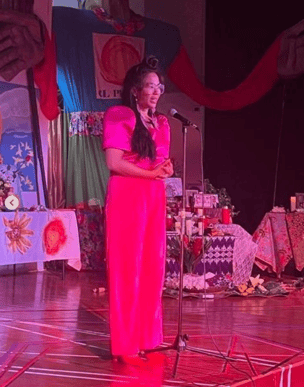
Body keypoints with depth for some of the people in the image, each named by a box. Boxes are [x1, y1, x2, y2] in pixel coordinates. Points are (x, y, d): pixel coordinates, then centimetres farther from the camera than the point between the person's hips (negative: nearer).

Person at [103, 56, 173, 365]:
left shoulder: (160, 123, 15)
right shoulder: (119, 117, -6)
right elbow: (114, 163, -14)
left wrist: (167, 168, -1)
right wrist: (151, 173, -13)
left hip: (154, 198, 7)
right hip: (127, 198, -7)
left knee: (153, 267, 7)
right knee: (127, 269, -4)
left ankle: (148, 338, 15)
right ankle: (126, 345, 1)